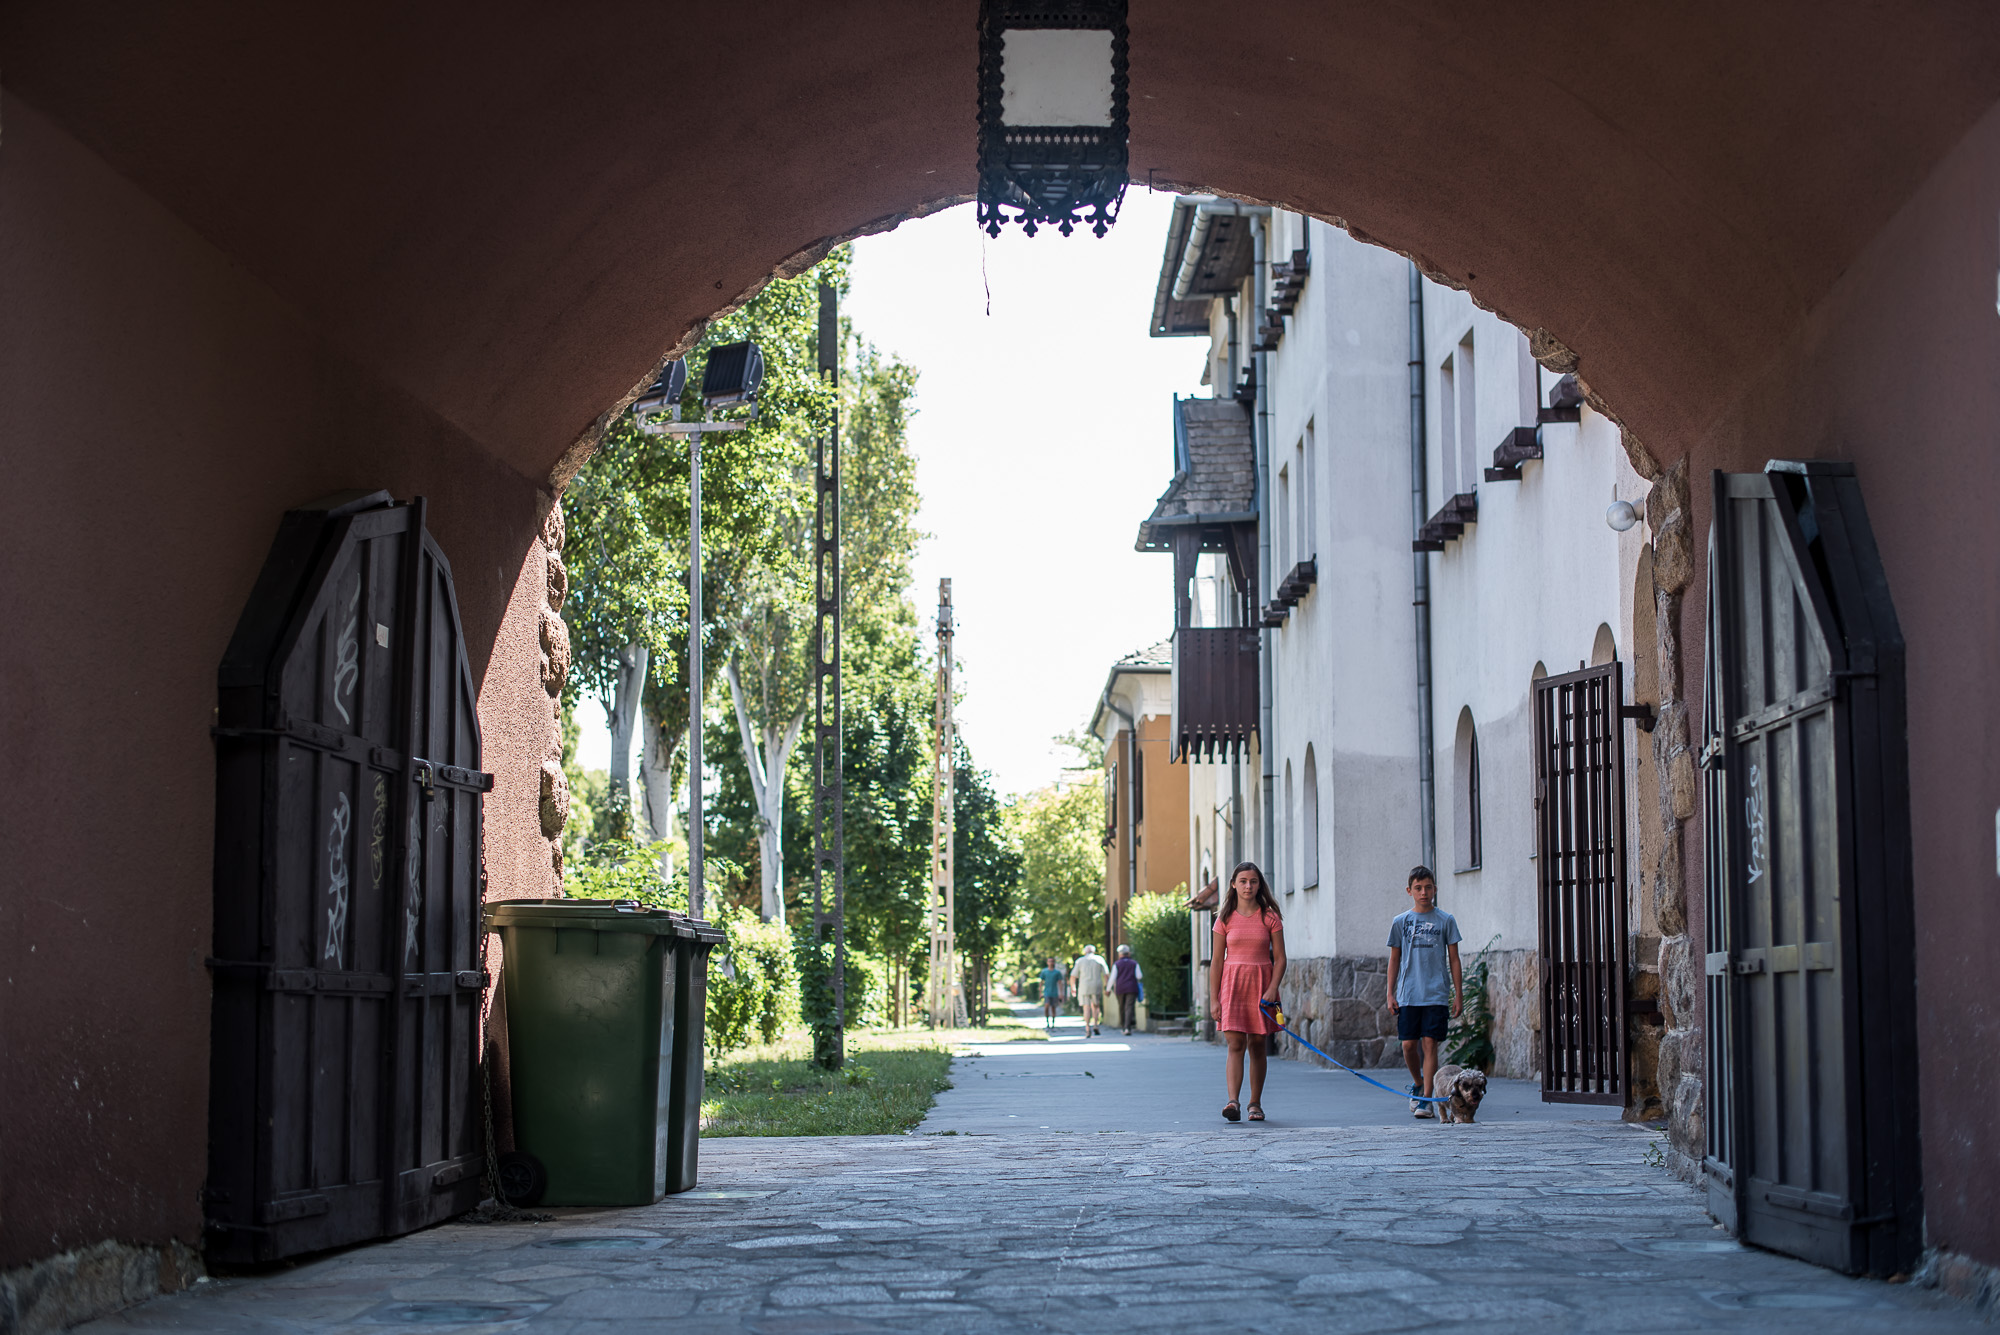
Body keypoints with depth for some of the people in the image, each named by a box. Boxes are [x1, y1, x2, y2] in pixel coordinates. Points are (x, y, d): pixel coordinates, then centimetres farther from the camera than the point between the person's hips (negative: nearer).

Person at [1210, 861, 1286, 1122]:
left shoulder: (1270, 918, 3)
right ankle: (1233, 1102, -22)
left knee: (1258, 1046, 4)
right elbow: (1217, 961, 5)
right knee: (1236, 1045, -11)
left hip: (1261, 984, 1)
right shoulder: (1225, 919, 4)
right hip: (1232, 983, -1)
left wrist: (1272, 988, -13)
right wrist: (1213, 999, -1)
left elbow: (1280, 959, 2)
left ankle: (1255, 1103, 14)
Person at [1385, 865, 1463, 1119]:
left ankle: (1426, 1100, -4)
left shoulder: (1445, 921, 5)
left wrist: (1459, 994, 2)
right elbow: (1394, 960, 12)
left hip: (1436, 994, -2)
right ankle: (1418, 1084, 28)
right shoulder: (1400, 922, 8)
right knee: (1409, 1045, 0)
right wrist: (1390, 994, 6)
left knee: (1429, 1044, -7)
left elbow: (1454, 960, 7)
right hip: (1407, 995, 2)